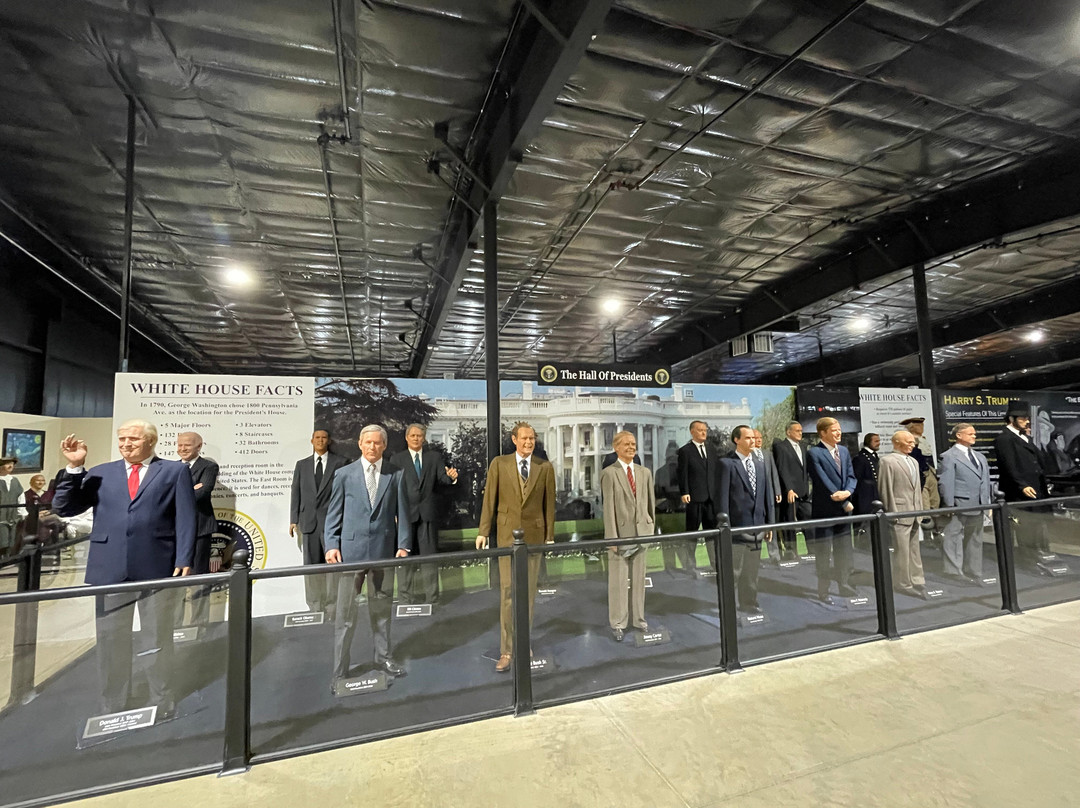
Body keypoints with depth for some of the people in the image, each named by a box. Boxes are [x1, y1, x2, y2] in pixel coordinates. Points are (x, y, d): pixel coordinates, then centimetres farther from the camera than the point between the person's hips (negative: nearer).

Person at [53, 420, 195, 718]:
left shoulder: (175, 471, 3)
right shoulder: (100, 473, 12)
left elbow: (185, 519, -2)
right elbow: (64, 508, 7)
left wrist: (184, 560, -10)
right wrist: (74, 467, -3)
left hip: (158, 568, -2)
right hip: (110, 569, 3)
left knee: (159, 639, 10)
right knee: (110, 640, 13)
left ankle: (163, 703, 26)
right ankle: (112, 707, 30)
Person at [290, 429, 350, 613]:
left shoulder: (340, 463, 4)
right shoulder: (302, 464, 14)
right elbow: (296, 493, 12)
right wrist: (293, 520, 5)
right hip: (309, 521, 3)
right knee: (311, 564, 7)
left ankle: (332, 605, 7)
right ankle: (315, 607, 17)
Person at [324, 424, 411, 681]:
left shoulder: (396, 474, 3)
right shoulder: (344, 474, 2)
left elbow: (402, 513, 3)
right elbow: (333, 514, 4)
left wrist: (403, 545, -4)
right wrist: (331, 545, -5)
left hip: (384, 549, 1)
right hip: (351, 549, -1)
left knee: (382, 607, 15)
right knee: (345, 611, 4)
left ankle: (383, 656, 34)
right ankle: (340, 670, 17)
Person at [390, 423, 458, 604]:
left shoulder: (434, 457, 9)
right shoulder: (397, 459, 5)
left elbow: (442, 478, 0)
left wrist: (451, 477, -23)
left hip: (427, 513, 0)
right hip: (406, 513, 0)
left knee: (430, 554, 3)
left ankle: (432, 597, 11)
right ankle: (407, 596, 21)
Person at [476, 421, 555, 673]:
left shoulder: (545, 467, 1)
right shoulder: (499, 464, -2)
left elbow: (549, 503, 3)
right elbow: (489, 499, 0)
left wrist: (550, 535, 3)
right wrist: (483, 531, -2)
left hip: (534, 534, 2)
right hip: (507, 534, -1)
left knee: (528, 592, 11)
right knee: (507, 592, 1)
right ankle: (506, 650, 12)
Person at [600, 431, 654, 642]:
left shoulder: (644, 472, 8)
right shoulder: (609, 473, -7)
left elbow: (650, 502, 12)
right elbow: (608, 507, -10)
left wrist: (652, 527, 9)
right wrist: (612, 537, -12)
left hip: (642, 531, 4)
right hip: (621, 533, -4)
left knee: (639, 578, 14)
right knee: (618, 581, 4)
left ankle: (638, 619, 29)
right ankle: (617, 623, 18)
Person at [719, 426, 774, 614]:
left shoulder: (760, 463, 11)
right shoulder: (727, 464, -8)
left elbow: (767, 494, 13)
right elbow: (723, 497, -10)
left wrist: (769, 522, 10)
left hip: (757, 525, 6)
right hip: (737, 525, -6)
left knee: (752, 569, 17)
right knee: (733, 569, 1)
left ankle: (749, 602, 31)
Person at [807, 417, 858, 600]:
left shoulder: (844, 451, 11)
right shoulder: (814, 453, -12)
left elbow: (851, 476, 7)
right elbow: (823, 482, -16)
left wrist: (847, 492, -14)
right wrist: (844, 503, -13)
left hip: (843, 508, 6)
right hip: (824, 510, -6)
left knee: (844, 551, 14)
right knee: (823, 552, 4)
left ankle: (844, 586, 27)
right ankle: (823, 591, 14)